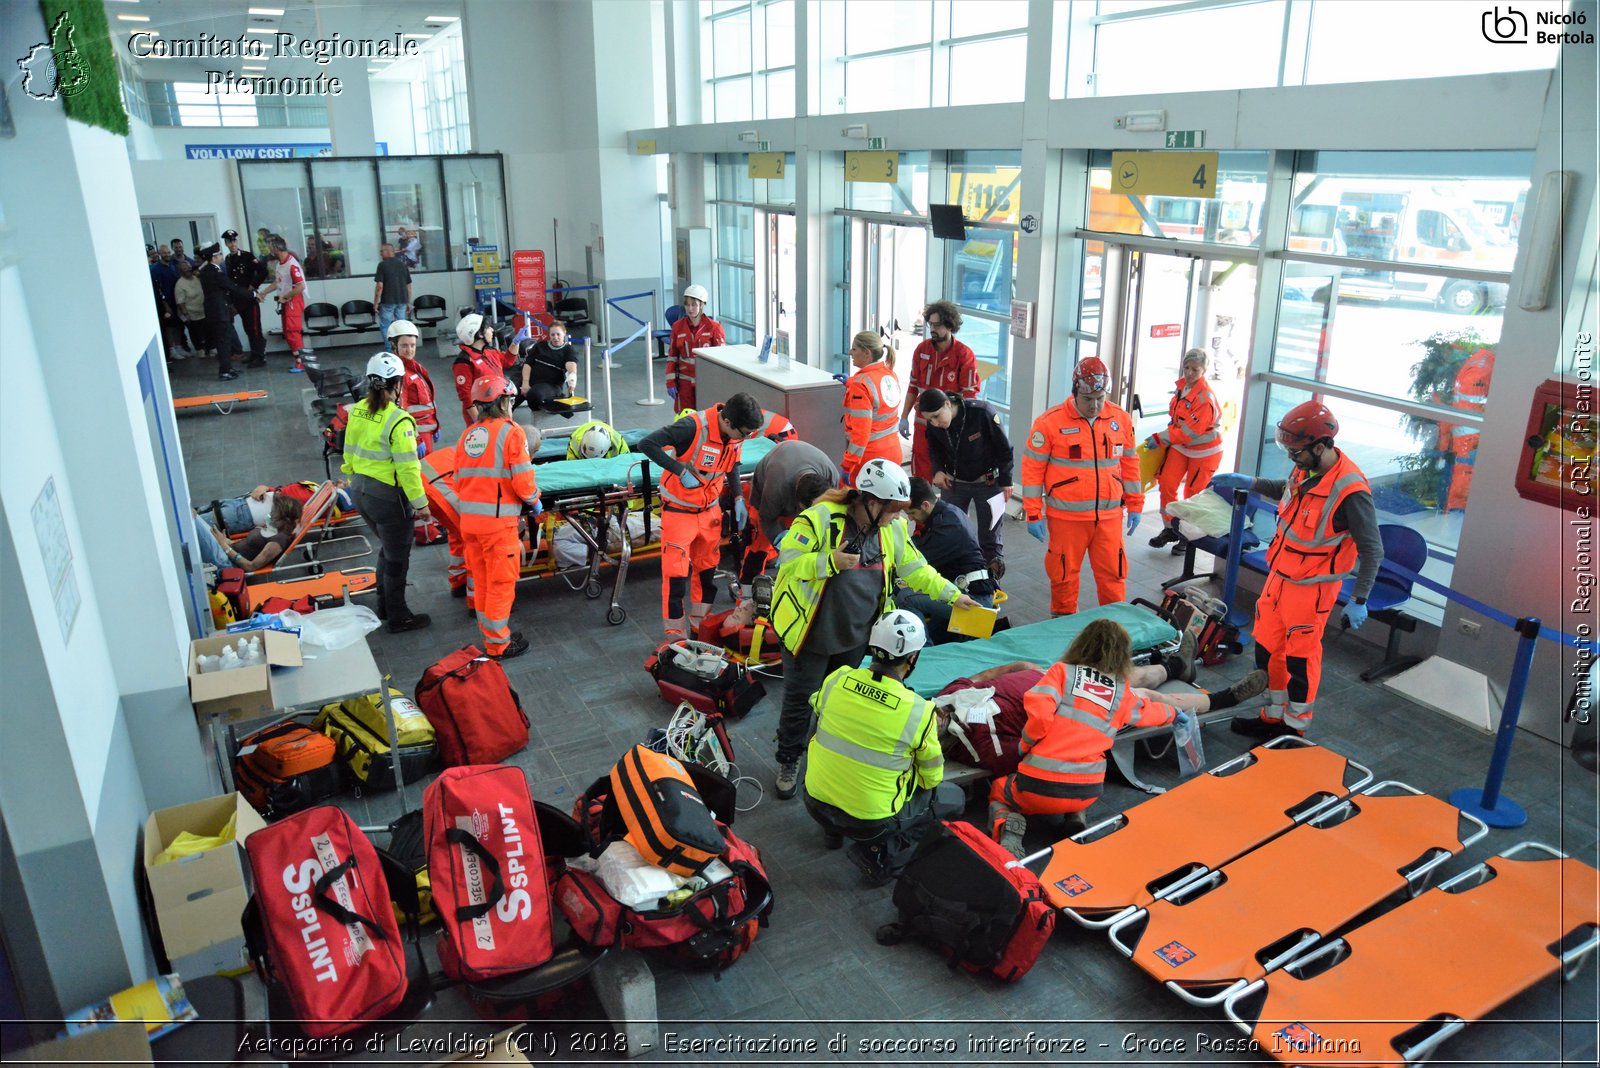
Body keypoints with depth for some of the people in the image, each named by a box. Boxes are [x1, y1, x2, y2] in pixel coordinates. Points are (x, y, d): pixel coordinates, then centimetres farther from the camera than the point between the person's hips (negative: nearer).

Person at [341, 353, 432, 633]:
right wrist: (420, 503, -14)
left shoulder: (357, 411, 1)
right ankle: (398, 618, 24)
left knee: (388, 547, 27)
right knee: (397, 558, 10)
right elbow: (407, 467, -22)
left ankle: (384, 605, 40)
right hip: (388, 497, -8)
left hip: (361, 492, 8)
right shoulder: (398, 421, -23)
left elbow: (350, 453, 10)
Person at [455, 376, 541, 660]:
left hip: (469, 518, 7)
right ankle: (498, 645, 14)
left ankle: (492, 634, 31)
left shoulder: (468, 434, 10)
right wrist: (534, 501, 5)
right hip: (498, 520, -7)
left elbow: (459, 480, 13)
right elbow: (522, 481, -14)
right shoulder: (511, 433, -9)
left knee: (481, 580, 18)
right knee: (501, 583, 5)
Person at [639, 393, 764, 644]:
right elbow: (647, 444, -30)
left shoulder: (735, 434, -7)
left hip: (710, 509, 7)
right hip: (679, 510, -6)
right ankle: (675, 636, 10)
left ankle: (701, 626, 34)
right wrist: (681, 471, -34)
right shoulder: (693, 426, -28)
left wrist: (738, 498, 1)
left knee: (707, 569, 17)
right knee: (676, 574, -2)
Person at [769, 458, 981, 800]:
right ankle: (789, 763, 24)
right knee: (800, 700, 6)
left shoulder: (893, 528, 0)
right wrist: (830, 562, -31)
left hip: (856, 634, 5)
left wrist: (952, 594, 10)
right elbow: (787, 560, -20)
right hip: (810, 631, -5)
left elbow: (915, 568, 10)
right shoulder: (820, 518, -21)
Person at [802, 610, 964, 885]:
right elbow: (931, 777, -5)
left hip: (816, 803, 5)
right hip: (870, 822, -4)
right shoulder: (919, 711, -19)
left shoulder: (837, 679, -10)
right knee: (953, 798, 16)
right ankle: (882, 853, 0)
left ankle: (832, 830, 23)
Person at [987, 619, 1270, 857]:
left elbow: (1038, 711, -14)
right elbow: (1154, 712, 26)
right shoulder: (1124, 693, 7)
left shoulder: (1062, 671, 2)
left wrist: (1026, 745, 3)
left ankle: (1008, 823, -5)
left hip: (1036, 787, -3)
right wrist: (1176, 711, 48)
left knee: (1000, 790, 26)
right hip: (1086, 793, 3)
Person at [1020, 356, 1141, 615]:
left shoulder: (1121, 419, 4)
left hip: (1109, 515, 3)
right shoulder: (1050, 422, -8)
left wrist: (1134, 504, 16)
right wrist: (1034, 514, -6)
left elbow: (1129, 463, 14)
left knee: (1113, 573, 7)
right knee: (1064, 573, 8)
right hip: (1066, 516, -3)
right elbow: (1032, 468, -5)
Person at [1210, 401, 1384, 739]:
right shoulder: (1307, 468, -3)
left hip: (1311, 588, -8)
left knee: (1300, 659, 7)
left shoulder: (1350, 491, -26)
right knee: (1267, 648, 17)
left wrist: (1359, 600, -17)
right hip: (1279, 576, 8)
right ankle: (1273, 716, 36)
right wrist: (1248, 482, 15)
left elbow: (1372, 549, -19)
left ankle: (1295, 728, 25)